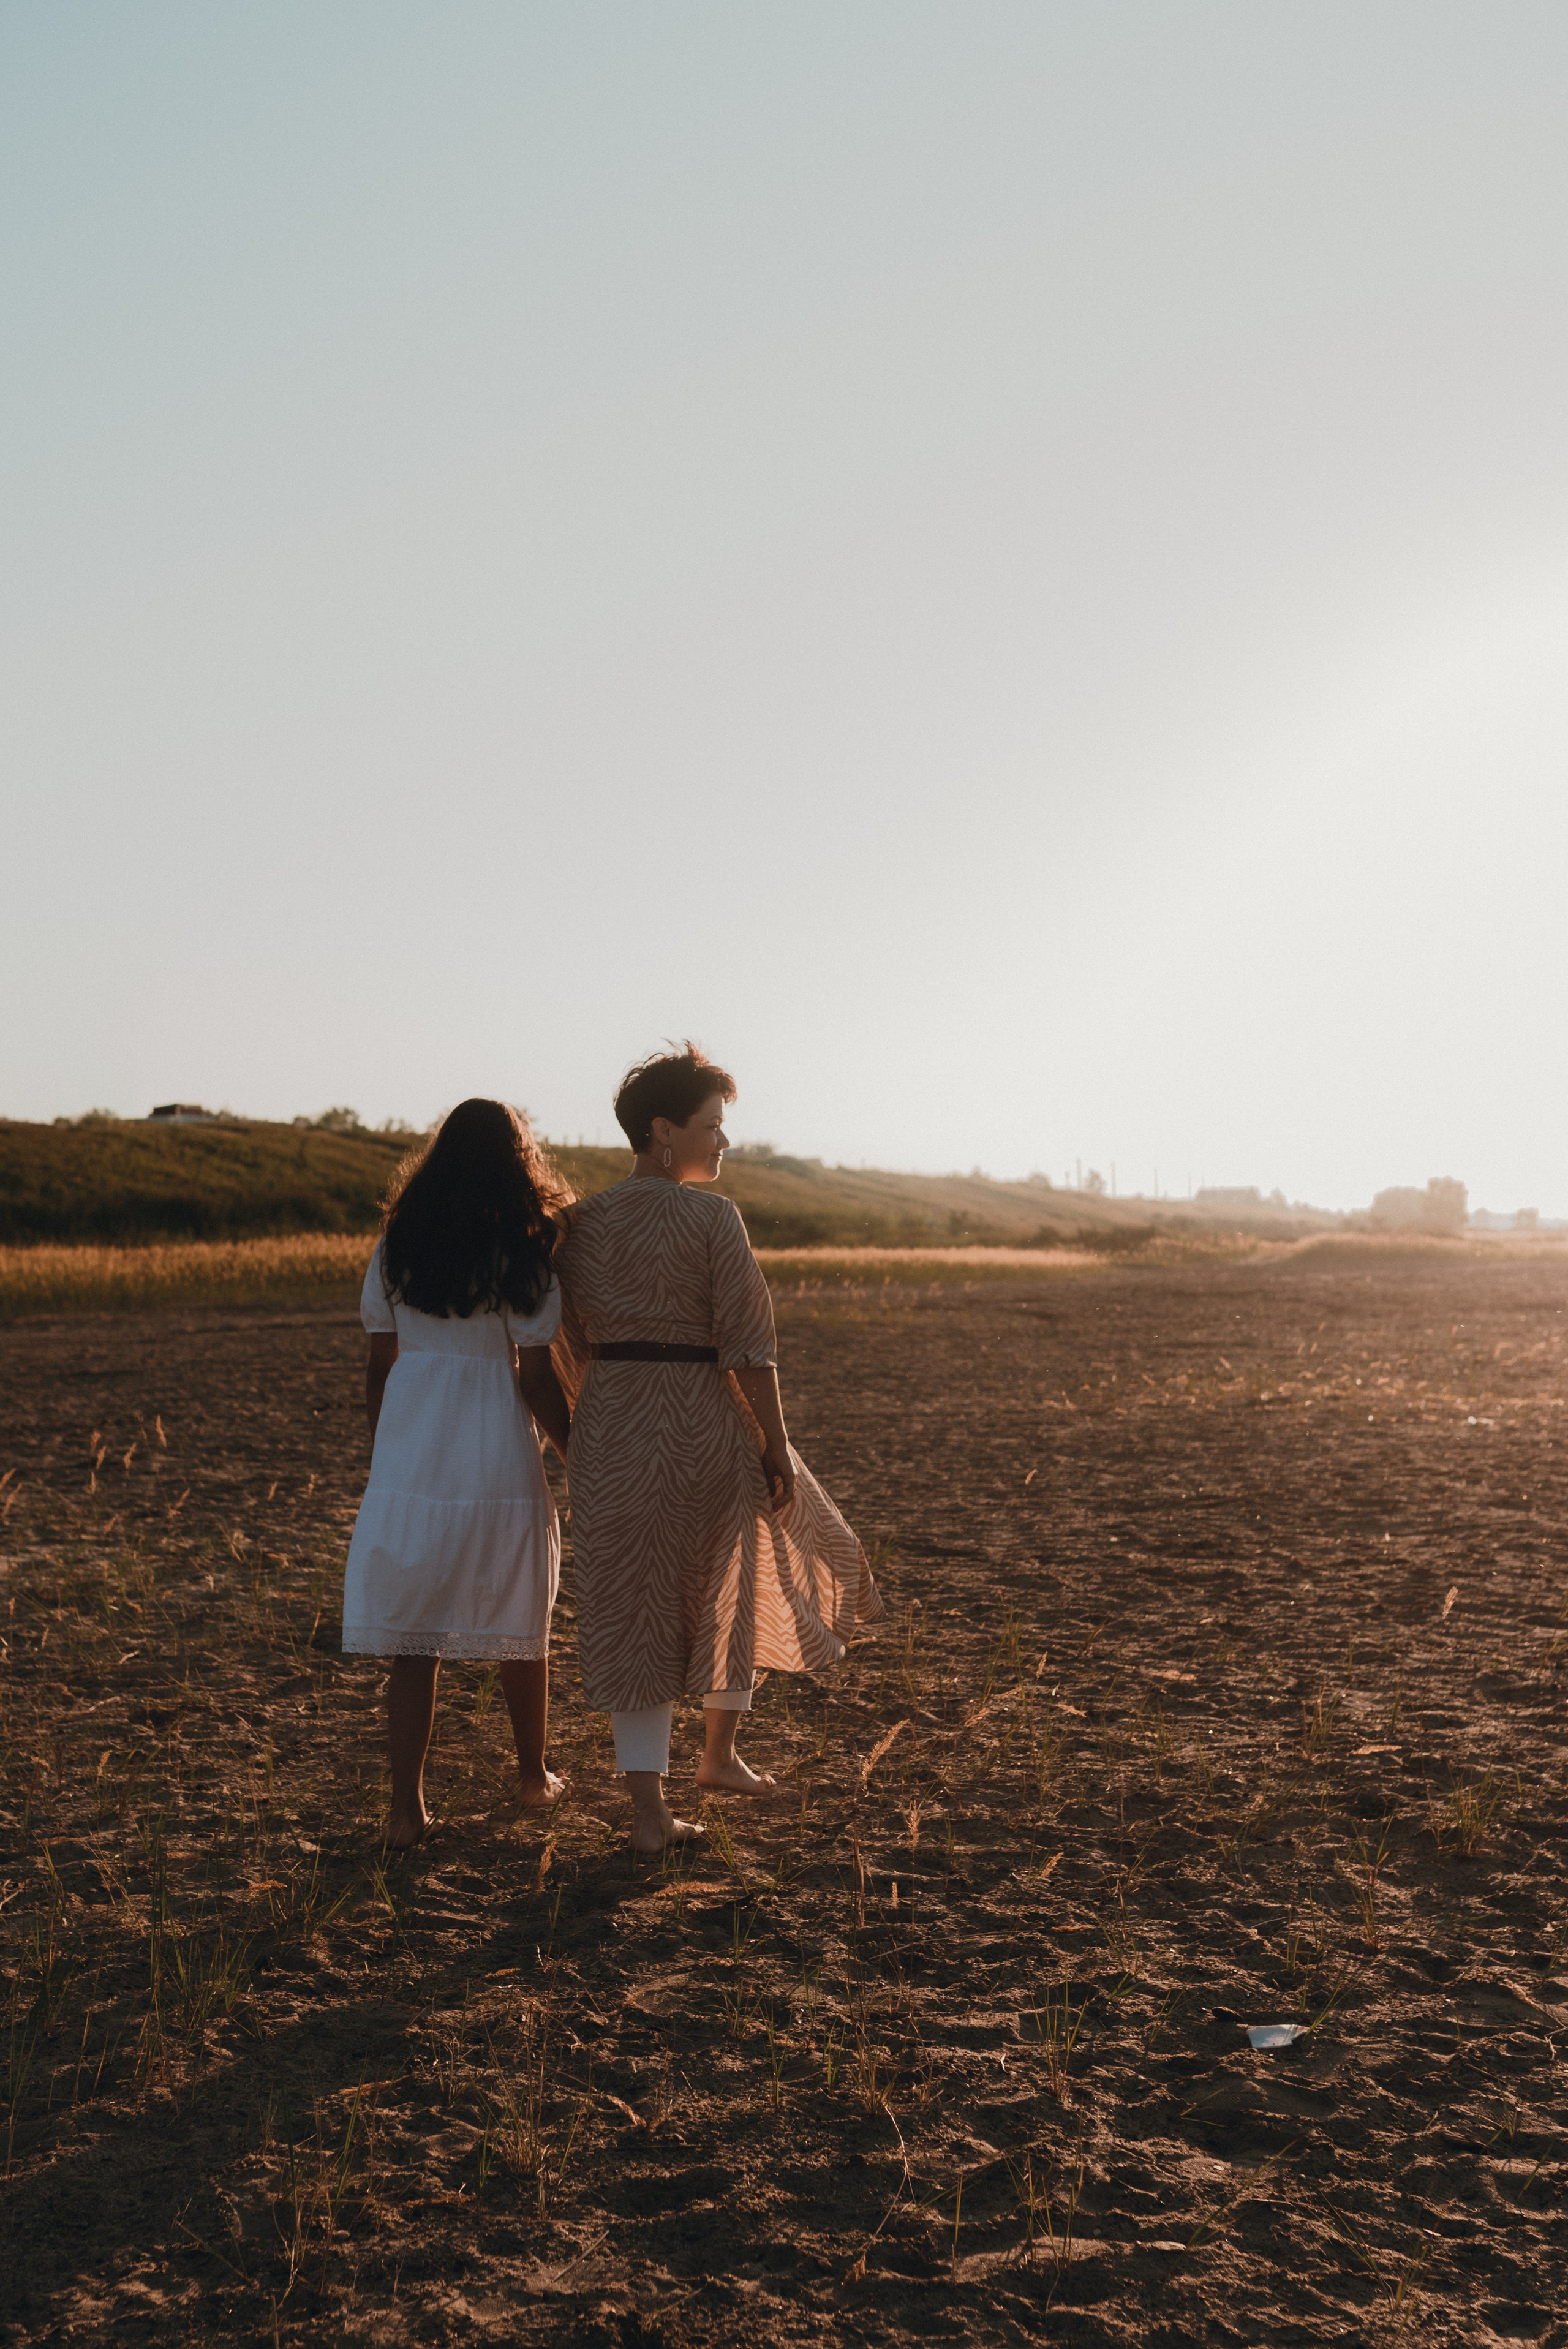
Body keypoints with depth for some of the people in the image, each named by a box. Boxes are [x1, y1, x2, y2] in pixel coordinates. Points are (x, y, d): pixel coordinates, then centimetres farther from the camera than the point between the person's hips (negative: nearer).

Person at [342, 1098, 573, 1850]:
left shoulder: (397, 1248, 3)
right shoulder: (519, 1257, -9)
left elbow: (379, 1369, 7)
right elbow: (534, 1378, -9)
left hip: (408, 1465, 3)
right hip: (500, 1465, -2)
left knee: (411, 1637, 8)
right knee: (520, 1630, 16)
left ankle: (407, 1806, 5)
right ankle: (534, 1776, 32)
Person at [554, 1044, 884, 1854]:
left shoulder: (582, 1222, 4)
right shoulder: (712, 1217, -13)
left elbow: (571, 1345, 9)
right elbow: (747, 1345, -14)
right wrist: (777, 1448, -7)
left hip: (609, 1424, 5)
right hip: (701, 1421, -4)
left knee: (631, 1611, 10)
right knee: (736, 1579, 21)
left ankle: (648, 1809, 9)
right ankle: (719, 1753, 33)